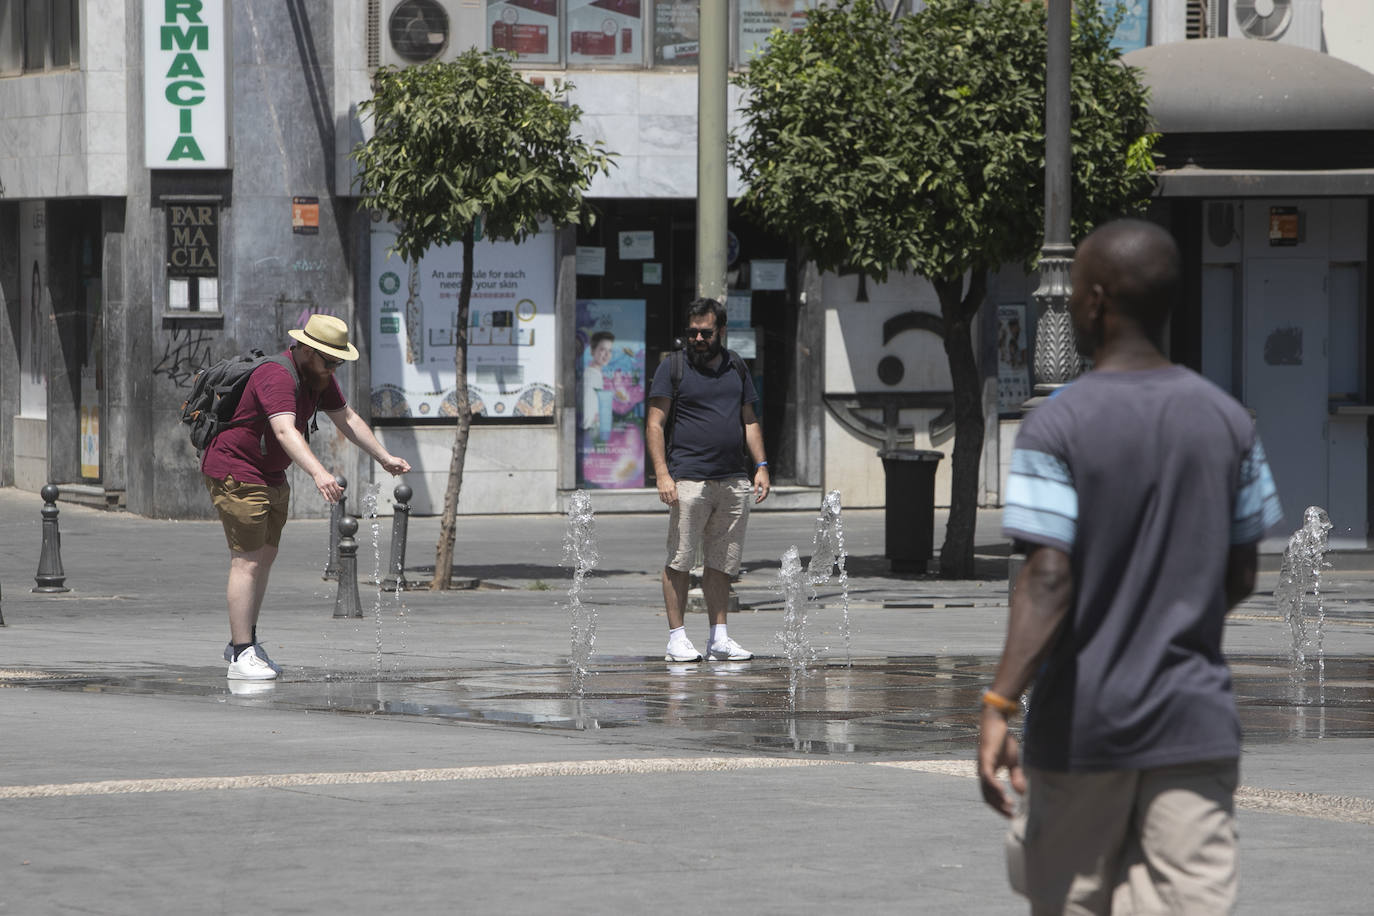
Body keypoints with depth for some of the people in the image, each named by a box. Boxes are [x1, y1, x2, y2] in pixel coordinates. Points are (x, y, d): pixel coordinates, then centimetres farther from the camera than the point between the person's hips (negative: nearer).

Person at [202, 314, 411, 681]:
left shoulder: (319, 377, 4)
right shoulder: (277, 377, -28)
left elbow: (347, 418, 17)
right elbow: (285, 430, -42)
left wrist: (383, 457, 14)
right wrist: (319, 473, -55)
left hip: (270, 476, 10)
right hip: (234, 472, -10)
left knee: (265, 556, 15)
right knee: (247, 560, -13)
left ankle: (245, 643, 26)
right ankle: (241, 655, -15)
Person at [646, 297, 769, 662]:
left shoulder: (736, 368, 16)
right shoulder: (672, 368, 2)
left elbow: (749, 420, 21)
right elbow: (655, 424, -2)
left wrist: (761, 466, 10)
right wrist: (662, 473, -12)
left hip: (733, 481, 5)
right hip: (689, 479, -5)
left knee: (723, 563, 6)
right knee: (680, 561, -5)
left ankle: (719, 637, 10)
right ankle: (677, 637, -1)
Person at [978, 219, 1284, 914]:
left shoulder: (1057, 427, -9)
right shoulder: (1227, 421, 3)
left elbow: (1049, 581, -18)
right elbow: (1240, 580, 9)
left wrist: (999, 704, -22)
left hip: (1081, 727, -2)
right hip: (1196, 723, 2)